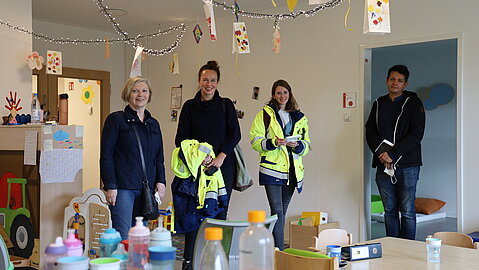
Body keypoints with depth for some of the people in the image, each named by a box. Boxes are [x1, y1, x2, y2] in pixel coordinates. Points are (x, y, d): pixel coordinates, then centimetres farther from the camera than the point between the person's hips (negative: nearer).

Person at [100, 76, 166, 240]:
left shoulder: (153, 124, 17)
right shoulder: (116, 119, 0)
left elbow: (159, 157, 20)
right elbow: (106, 155, -5)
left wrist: (160, 181, 6)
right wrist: (110, 186, -12)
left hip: (146, 189, 6)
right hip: (122, 188, -5)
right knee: (123, 237, -9)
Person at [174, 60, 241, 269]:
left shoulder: (226, 105, 8)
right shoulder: (190, 106, 8)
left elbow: (235, 134, 2)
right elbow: (181, 138, 4)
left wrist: (222, 156, -12)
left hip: (223, 166, 0)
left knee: (219, 212, -1)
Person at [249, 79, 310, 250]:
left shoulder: (300, 118, 16)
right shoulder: (265, 114, 5)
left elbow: (307, 145, 15)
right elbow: (255, 140, -1)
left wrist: (298, 145, -8)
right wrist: (273, 143, -18)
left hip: (292, 171, 4)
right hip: (272, 168, -4)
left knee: (282, 211, 11)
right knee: (277, 210, -12)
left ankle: (274, 246, 21)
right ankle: (279, 251, -12)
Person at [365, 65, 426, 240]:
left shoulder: (413, 103, 0)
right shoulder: (379, 104, 13)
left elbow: (416, 134, -9)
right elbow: (370, 132, 9)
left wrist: (393, 154, -16)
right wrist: (382, 153, -8)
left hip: (407, 165, -4)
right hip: (383, 166, 4)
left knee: (407, 211, -1)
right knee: (389, 211, 9)